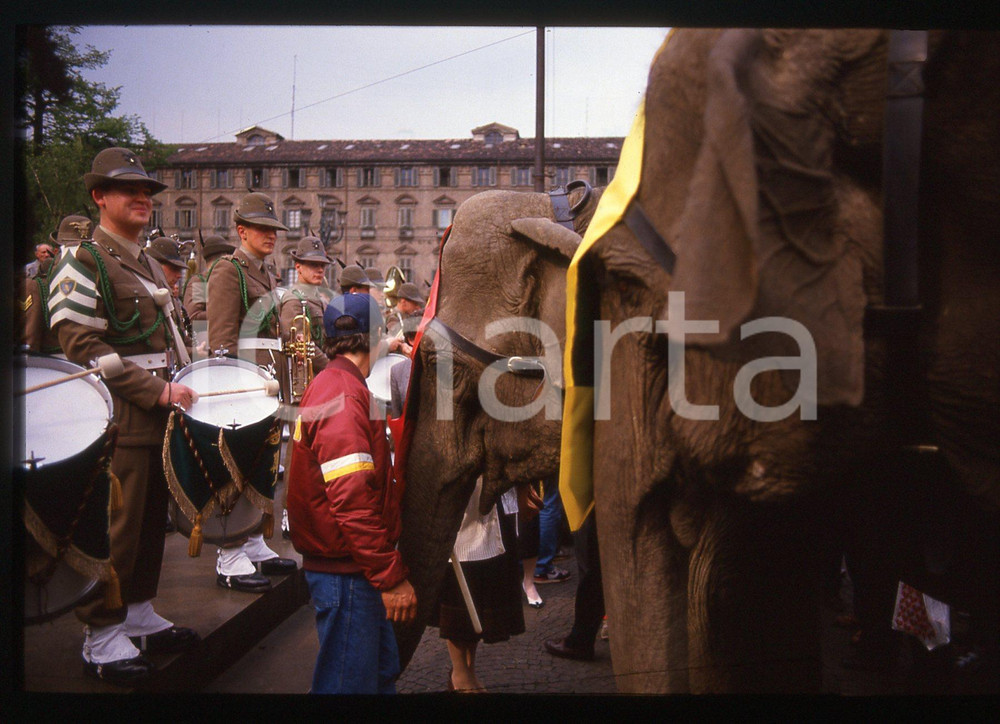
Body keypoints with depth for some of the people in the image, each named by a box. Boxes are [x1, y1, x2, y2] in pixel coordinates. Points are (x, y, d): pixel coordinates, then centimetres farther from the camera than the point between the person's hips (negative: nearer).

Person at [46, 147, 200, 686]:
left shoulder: (149, 266, 19)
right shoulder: (82, 262, -9)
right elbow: (81, 345, -18)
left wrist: (176, 387, 13)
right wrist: (155, 392, -20)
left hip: (157, 418, 8)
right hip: (116, 421, -8)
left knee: (151, 523, 15)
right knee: (115, 532, -3)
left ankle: (139, 616, 29)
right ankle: (102, 639, 9)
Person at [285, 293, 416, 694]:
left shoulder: (331, 385, 15)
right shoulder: (342, 394, -18)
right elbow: (353, 499, -24)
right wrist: (391, 576, -22)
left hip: (355, 570, 10)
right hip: (346, 571, -10)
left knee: (381, 674, 18)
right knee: (351, 682, -1)